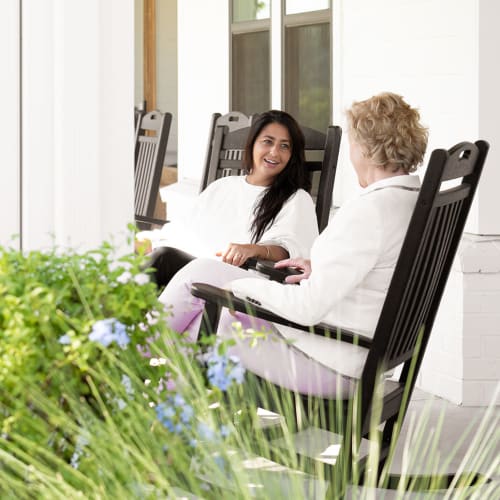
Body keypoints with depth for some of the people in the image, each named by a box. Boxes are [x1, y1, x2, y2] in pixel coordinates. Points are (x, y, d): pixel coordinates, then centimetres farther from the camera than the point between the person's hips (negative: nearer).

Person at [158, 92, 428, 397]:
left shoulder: (369, 211, -27)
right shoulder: (419, 200, 2)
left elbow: (308, 308, -27)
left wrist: (245, 285, -12)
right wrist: (322, 268, 12)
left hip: (329, 368, -9)